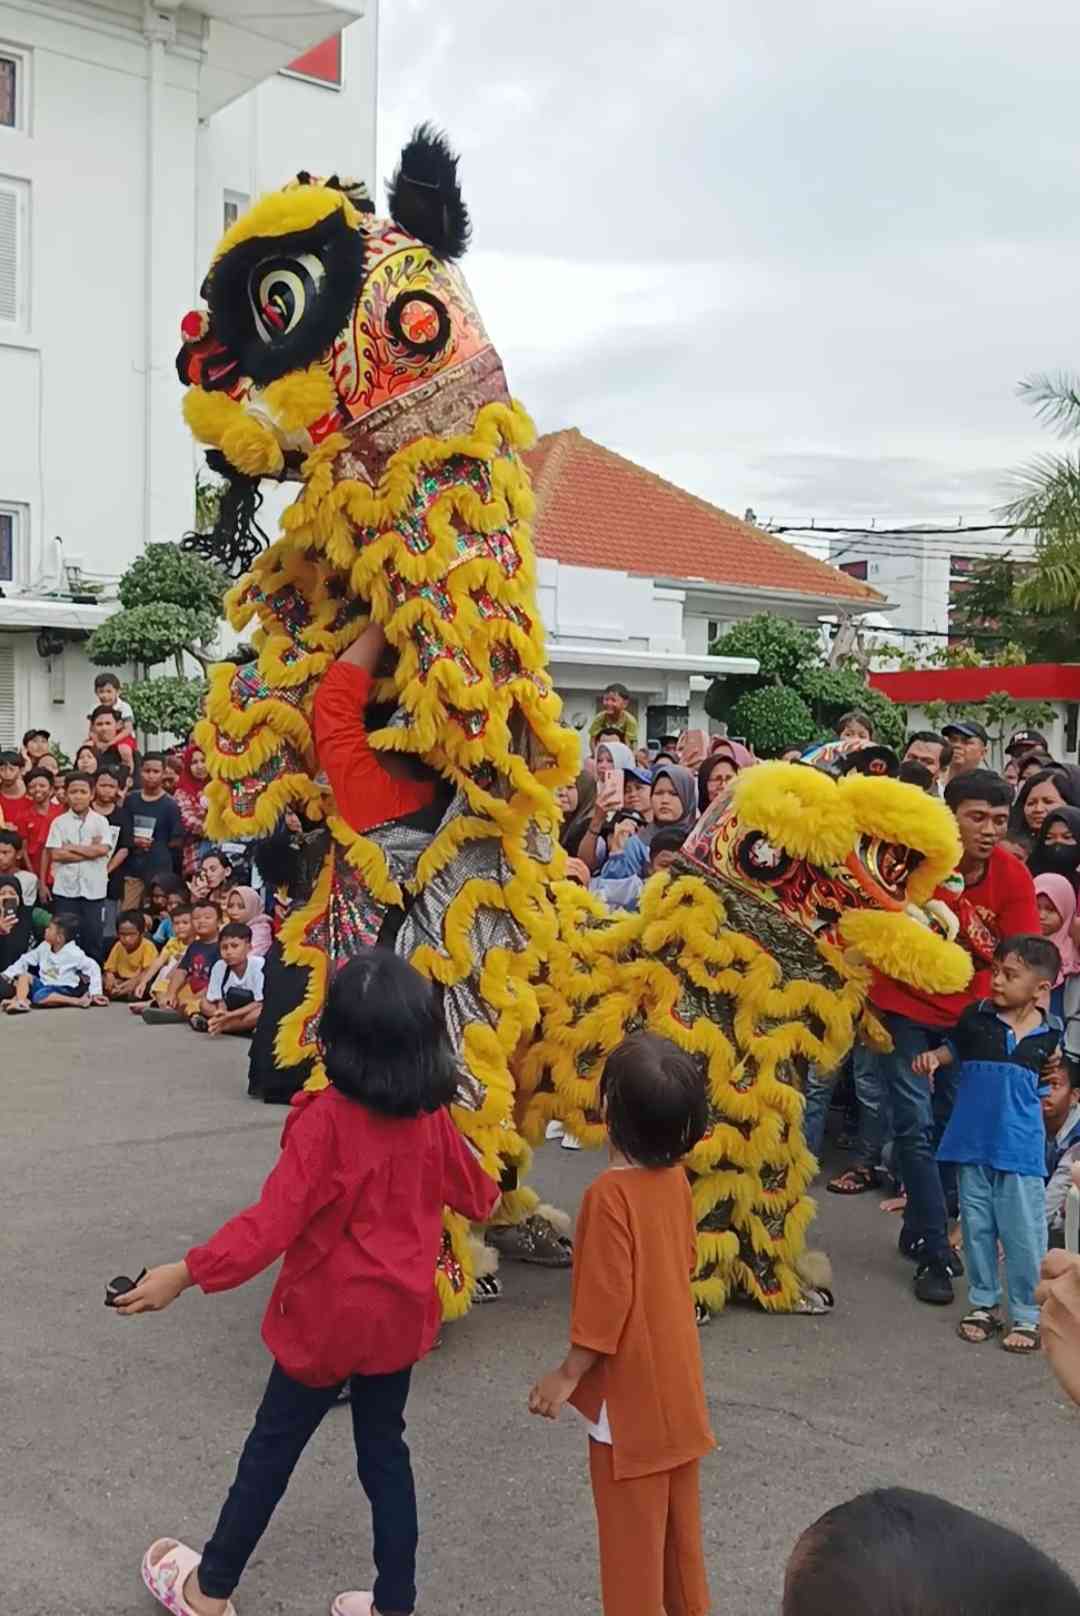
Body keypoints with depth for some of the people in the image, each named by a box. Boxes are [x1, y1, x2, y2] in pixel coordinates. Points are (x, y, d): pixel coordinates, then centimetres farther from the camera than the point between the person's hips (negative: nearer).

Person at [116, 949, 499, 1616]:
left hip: (330, 1315, -4)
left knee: (273, 1446, 13)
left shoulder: (327, 1118, -25)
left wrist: (187, 1272, -25)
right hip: (401, 1311, 5)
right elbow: (474, 1194, 9)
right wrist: (499, 1196, 33)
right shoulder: (432, 1115, -7)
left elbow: (275, 1220, -29)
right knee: (384, 1449, 18)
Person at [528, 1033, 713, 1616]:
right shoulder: (675, 1177, -3)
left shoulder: (610, 1194, -25)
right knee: (678, 1518, 22)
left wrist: (567, 1375, -12)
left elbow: (605, 1300, -23)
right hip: (676, 1379, 8)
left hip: (630, 1391, -8)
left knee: (630, 1527, 8)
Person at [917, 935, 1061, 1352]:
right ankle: (983, 1303, 27)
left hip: (1020, 1149, -1)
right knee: (977, 1227, 12)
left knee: (1023, 1233, 2)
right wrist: (932, 1057, -6)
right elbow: (955, 1048, 11)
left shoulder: (1049, 1032, -3)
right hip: (972, 1143, 2)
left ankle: (1027, 1314, 15)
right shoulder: (976, 1017, -5)